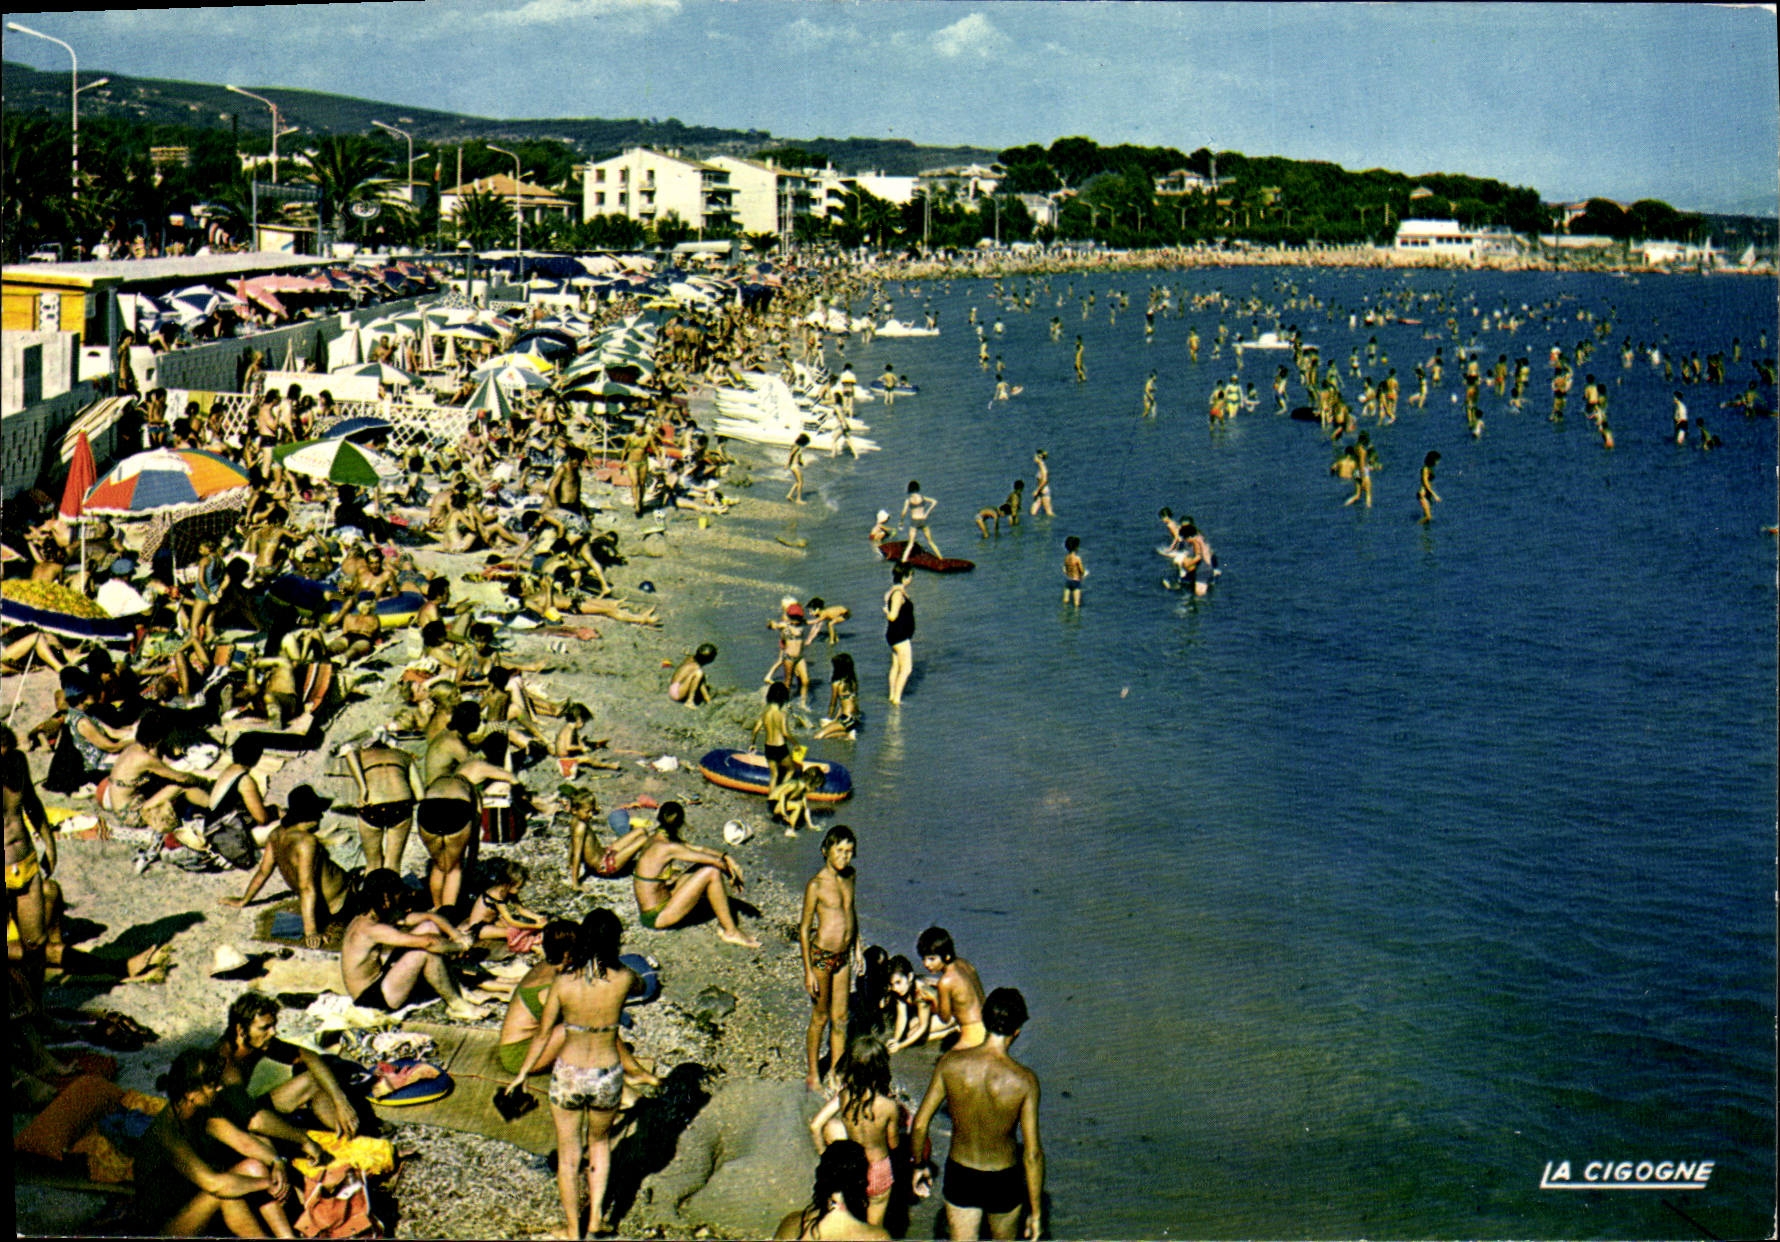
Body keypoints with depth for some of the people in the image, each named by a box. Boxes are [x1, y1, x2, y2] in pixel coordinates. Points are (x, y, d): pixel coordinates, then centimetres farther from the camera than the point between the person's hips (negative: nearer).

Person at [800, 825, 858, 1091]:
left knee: (840, 1019, 12)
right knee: (820, 1018, 7)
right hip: (821, 956, -6)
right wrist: (808, 972, -14)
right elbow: (804, 928, -13)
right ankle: (813, 1074, 23)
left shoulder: (850, 875, 3)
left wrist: (858, 948, 21)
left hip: (844, 956, 6)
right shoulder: (816, 884, -17)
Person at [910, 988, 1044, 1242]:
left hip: (959, 1175, 1)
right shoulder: (1024, 1080, -22)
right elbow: (1032, 1153, -18)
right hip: (1003, 1182, -1)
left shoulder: (950, 1063, -17)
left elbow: (919, 1124, -9)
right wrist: (1037, 1212, -7)